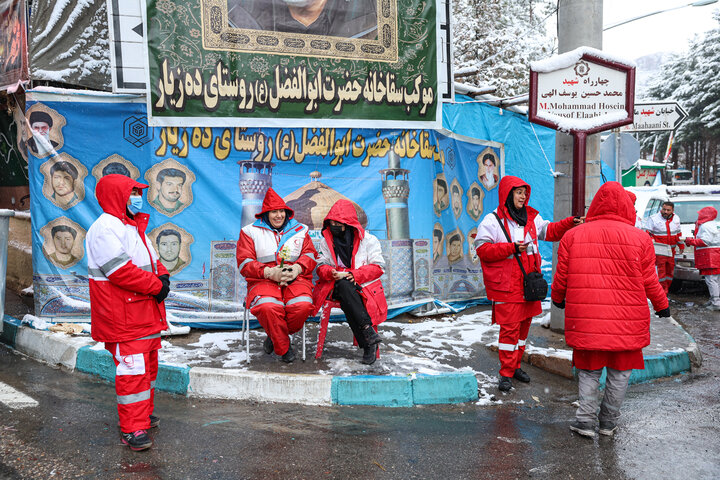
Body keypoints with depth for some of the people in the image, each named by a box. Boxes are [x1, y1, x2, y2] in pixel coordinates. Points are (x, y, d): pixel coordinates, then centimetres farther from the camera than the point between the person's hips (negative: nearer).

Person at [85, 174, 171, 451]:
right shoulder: (105, 227, -16)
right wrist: (156, 285, -18)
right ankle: (132, 429, -2)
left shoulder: (134, 226, 18)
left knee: (148, 364, 18)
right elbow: (121, 270, -24)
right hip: (123, 317, -10)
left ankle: (143, 414, 32)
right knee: (132, 368, -9)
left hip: (146, 310, 10)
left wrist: (162, 277, -1)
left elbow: (151, 260, 21)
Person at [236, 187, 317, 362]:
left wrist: (297, 268, -10)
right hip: (263, 281, -2)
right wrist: (270, 273, -14)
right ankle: (284, 348, -10)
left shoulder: (300, 230, 18)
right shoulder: (250, 231, 10)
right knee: (268, 307, -36)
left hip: (295, 278, 2)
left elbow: (310, 255, 13)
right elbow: (244, 263, 2)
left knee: (303, 306, -31)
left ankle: (275, 337, -2)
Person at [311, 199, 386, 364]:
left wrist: (355, 275, -18)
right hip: (337, 285, 2)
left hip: (364, 286, -2)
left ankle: (367, 344, -33)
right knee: (344, 285, -37)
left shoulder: (368, 240, 4)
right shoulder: (326, 241, 13)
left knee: (347, 304, -37)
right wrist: (333, 273, -15)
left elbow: (378, 267, -2)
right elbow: (321, 266, 10)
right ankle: (368, 331, -42)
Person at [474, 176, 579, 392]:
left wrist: (570, 223, -1)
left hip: (528, 283, 7)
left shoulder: (531, 218, 12)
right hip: (506, 285, -7)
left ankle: (515, 366, 28)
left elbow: (550, 231, 16)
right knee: (509, 328, -7)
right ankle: (506, 373, 3)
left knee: (524, 324, 14)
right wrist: (512, 248, -20)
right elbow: (483, 249, -14)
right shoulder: (492, 221, -8)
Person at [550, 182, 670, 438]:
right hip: (626, 320, -1)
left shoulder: (573, 236, 2)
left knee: (588, 370, 15)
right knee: (619, 371, 14)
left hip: (585, 319, 1)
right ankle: (609, 421, 23)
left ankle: (586, 419, 9)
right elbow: (649, 282, 2)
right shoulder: (640, 239, -2)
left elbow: (561, 277, 7)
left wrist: (558, 298, 26)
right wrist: (662, 305, 20)